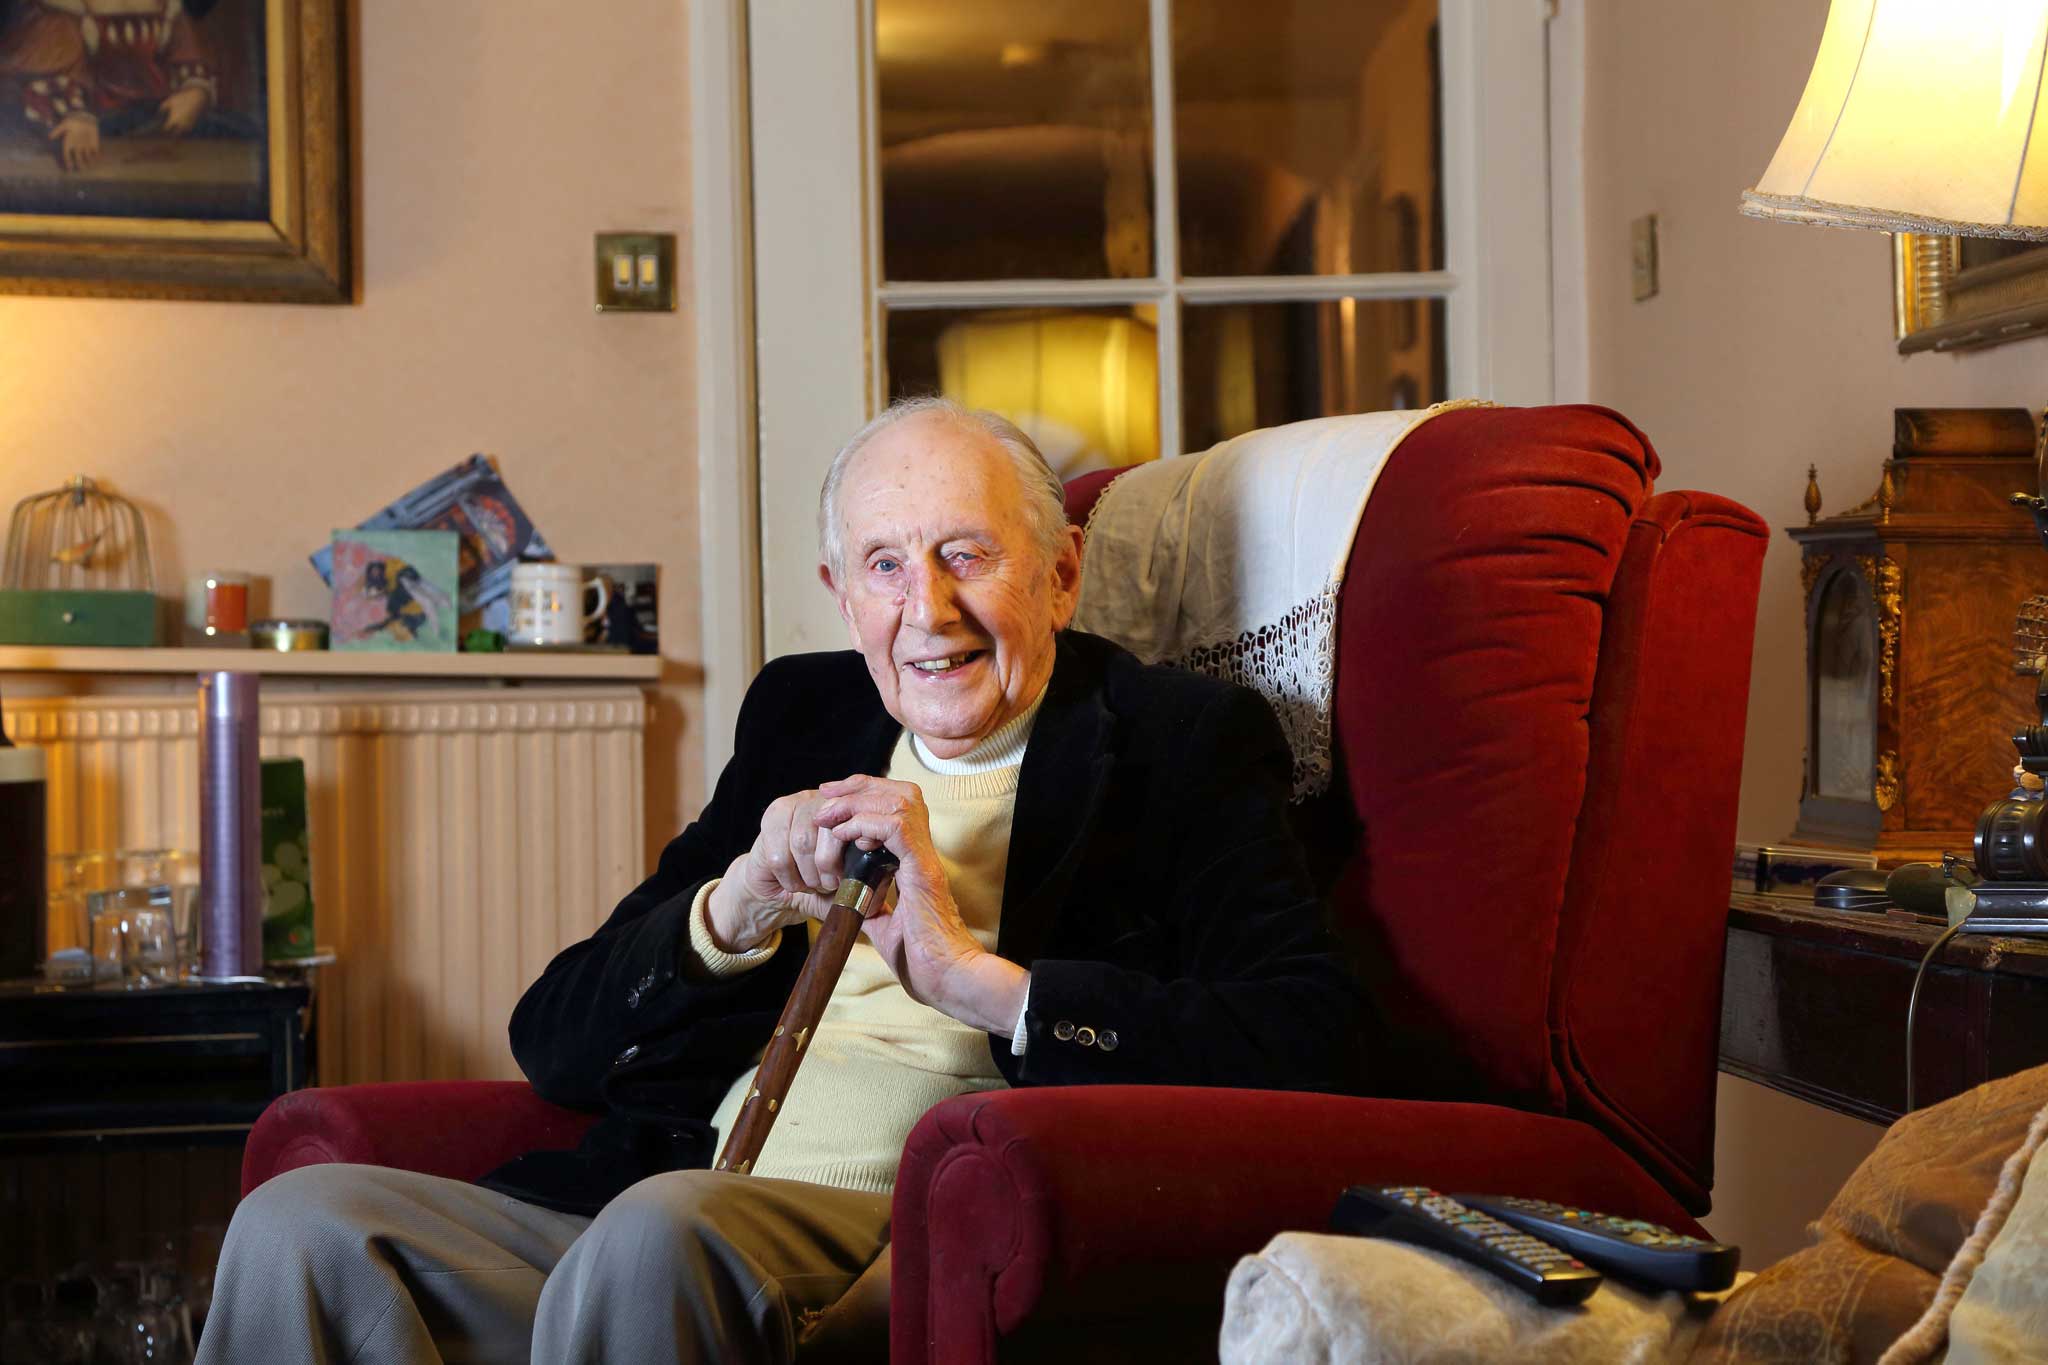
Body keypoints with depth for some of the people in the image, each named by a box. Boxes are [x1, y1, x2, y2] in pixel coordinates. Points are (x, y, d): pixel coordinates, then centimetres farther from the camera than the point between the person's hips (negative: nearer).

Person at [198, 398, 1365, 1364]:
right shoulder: (801, 713, 21)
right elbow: (553, 1040, 15)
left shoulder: (1184, 741, 7)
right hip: (681, 1205, 6)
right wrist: (734, 912, -6)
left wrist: (975, 977, -16)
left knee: (663, 1230, -35)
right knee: (299, 1225, -15)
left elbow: (1311, 1044, -11)